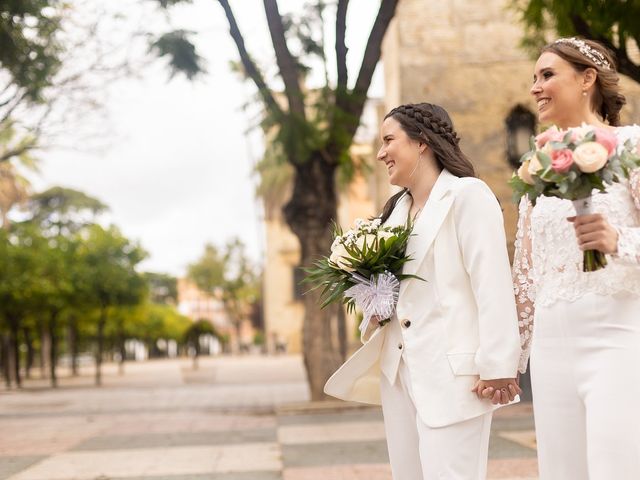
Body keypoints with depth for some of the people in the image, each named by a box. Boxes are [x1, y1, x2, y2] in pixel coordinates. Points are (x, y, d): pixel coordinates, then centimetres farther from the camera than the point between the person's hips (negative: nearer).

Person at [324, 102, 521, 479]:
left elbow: (492, 285, -14)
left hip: (453, 372, -8)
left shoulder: (468, 194, -6)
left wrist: (497, 365, -18)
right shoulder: (397, 209, 17)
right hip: (399, 369, 8)